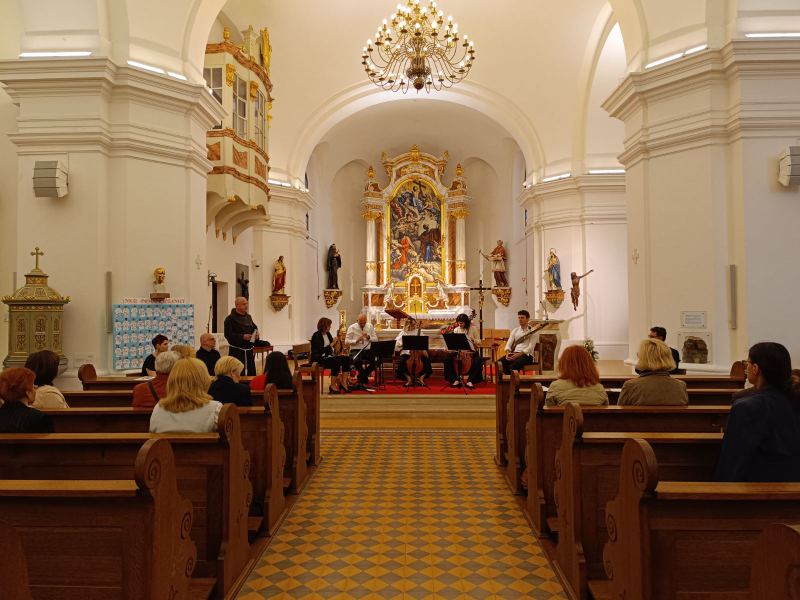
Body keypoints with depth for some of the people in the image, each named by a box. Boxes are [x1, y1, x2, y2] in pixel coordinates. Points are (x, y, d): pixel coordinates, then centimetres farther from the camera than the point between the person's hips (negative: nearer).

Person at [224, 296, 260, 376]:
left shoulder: (248, 317, 14)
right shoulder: (230, 319, -9)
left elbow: (254, 327, 26)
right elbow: (228, 335, -16)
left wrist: (256, 333, 3)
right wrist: (242, 337, -24)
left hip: (249, 351, 7)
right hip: (237, 351, -7)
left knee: (252, 373, 10)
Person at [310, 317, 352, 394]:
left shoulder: (328, 334, 12)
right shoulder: (316, 336, -12)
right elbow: (321, 350, -22)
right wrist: (331, 344, -24)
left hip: (328, 356, 8)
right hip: (319, 358, -8)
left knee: (346, 358, -12)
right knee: (336, 361, -33)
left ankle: (343, 382, -16)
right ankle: (332, 386, -23)